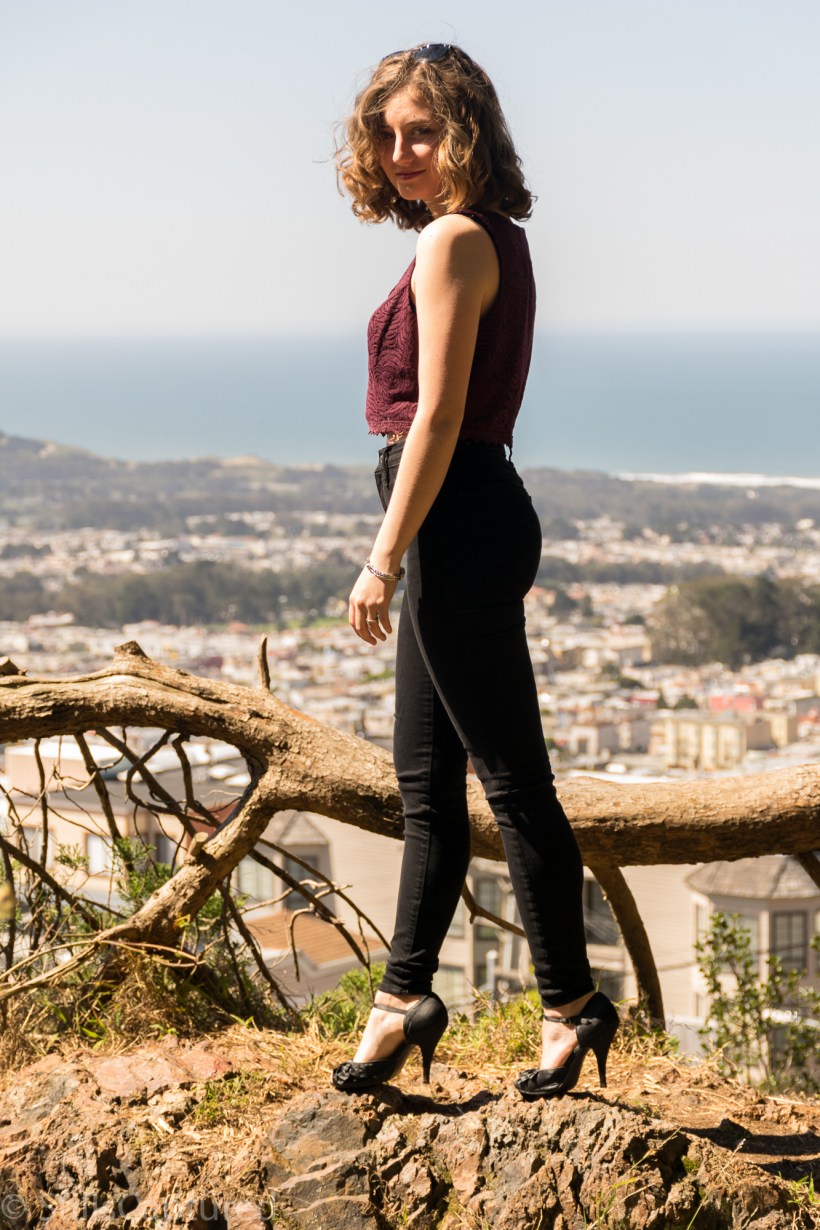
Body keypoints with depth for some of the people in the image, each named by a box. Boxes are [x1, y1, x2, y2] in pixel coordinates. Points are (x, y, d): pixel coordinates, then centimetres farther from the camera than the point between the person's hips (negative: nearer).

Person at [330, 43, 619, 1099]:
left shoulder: (453, 241, -14)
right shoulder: (496, 239, 15)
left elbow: (438, 416, -19)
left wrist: (386, 556, -18)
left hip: (455, 523, -11)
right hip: (475, 518, 11)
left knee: (510, 777, -3)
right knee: (425, 775, 15)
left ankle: (570, 1003, 5)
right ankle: (404, 995, 23)